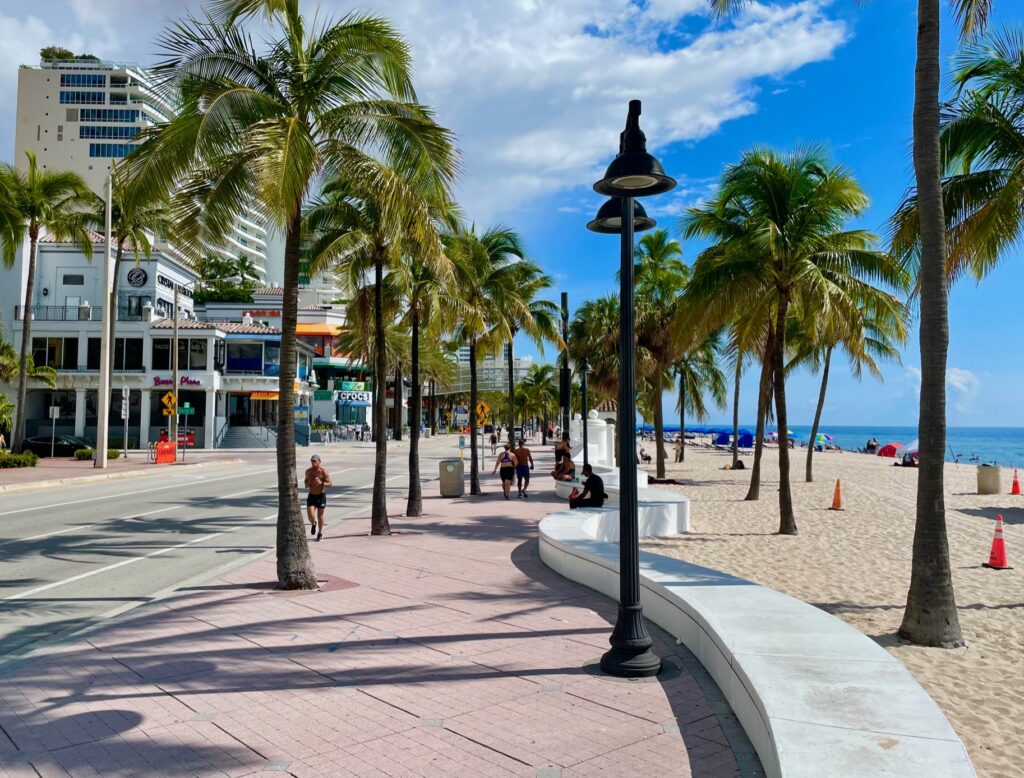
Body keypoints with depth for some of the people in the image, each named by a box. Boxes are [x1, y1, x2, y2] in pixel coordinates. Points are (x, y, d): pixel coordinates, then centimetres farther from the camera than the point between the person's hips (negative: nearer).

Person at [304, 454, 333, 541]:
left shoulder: (323, 471, -16)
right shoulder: (308, 471, -5)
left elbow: (330, 484, -20)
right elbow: (306, 481, 11)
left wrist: (321, 483, -37)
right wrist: (307, 484, -13)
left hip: (321, 496, -2)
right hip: (311, 495, 2)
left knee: (320, 515, 4)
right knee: (310, 515, -10)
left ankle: (320, 533, 25)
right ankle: (313, 524, 25)